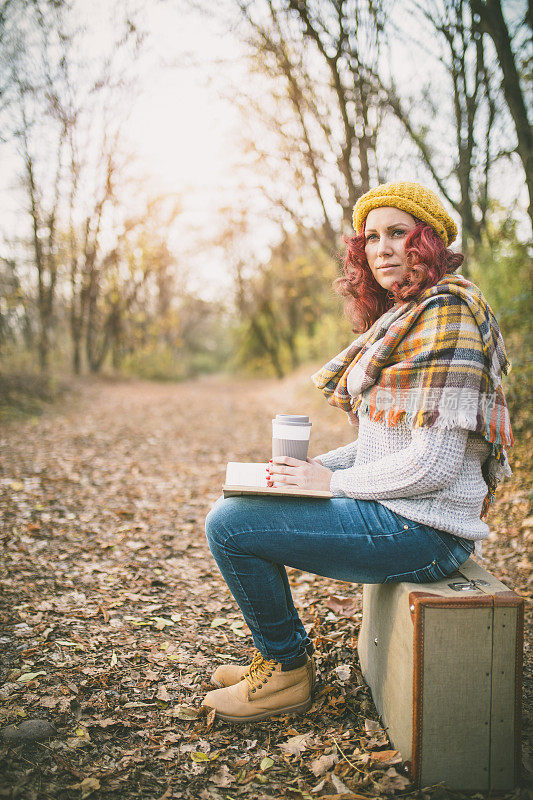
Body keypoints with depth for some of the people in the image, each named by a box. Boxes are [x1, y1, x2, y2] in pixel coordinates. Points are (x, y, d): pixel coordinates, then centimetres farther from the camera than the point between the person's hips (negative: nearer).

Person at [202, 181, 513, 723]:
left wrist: (331, 482, -13)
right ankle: (279, 657, 27)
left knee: (228, 525, -14)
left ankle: (286, 671, 8)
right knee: (235, 508, 18)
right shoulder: (398, 318, 14)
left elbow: (433, 463, -24)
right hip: (399, 510, 10)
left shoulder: (446, 313, -17)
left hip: (423, 528, -10)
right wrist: (317, 465, 4)